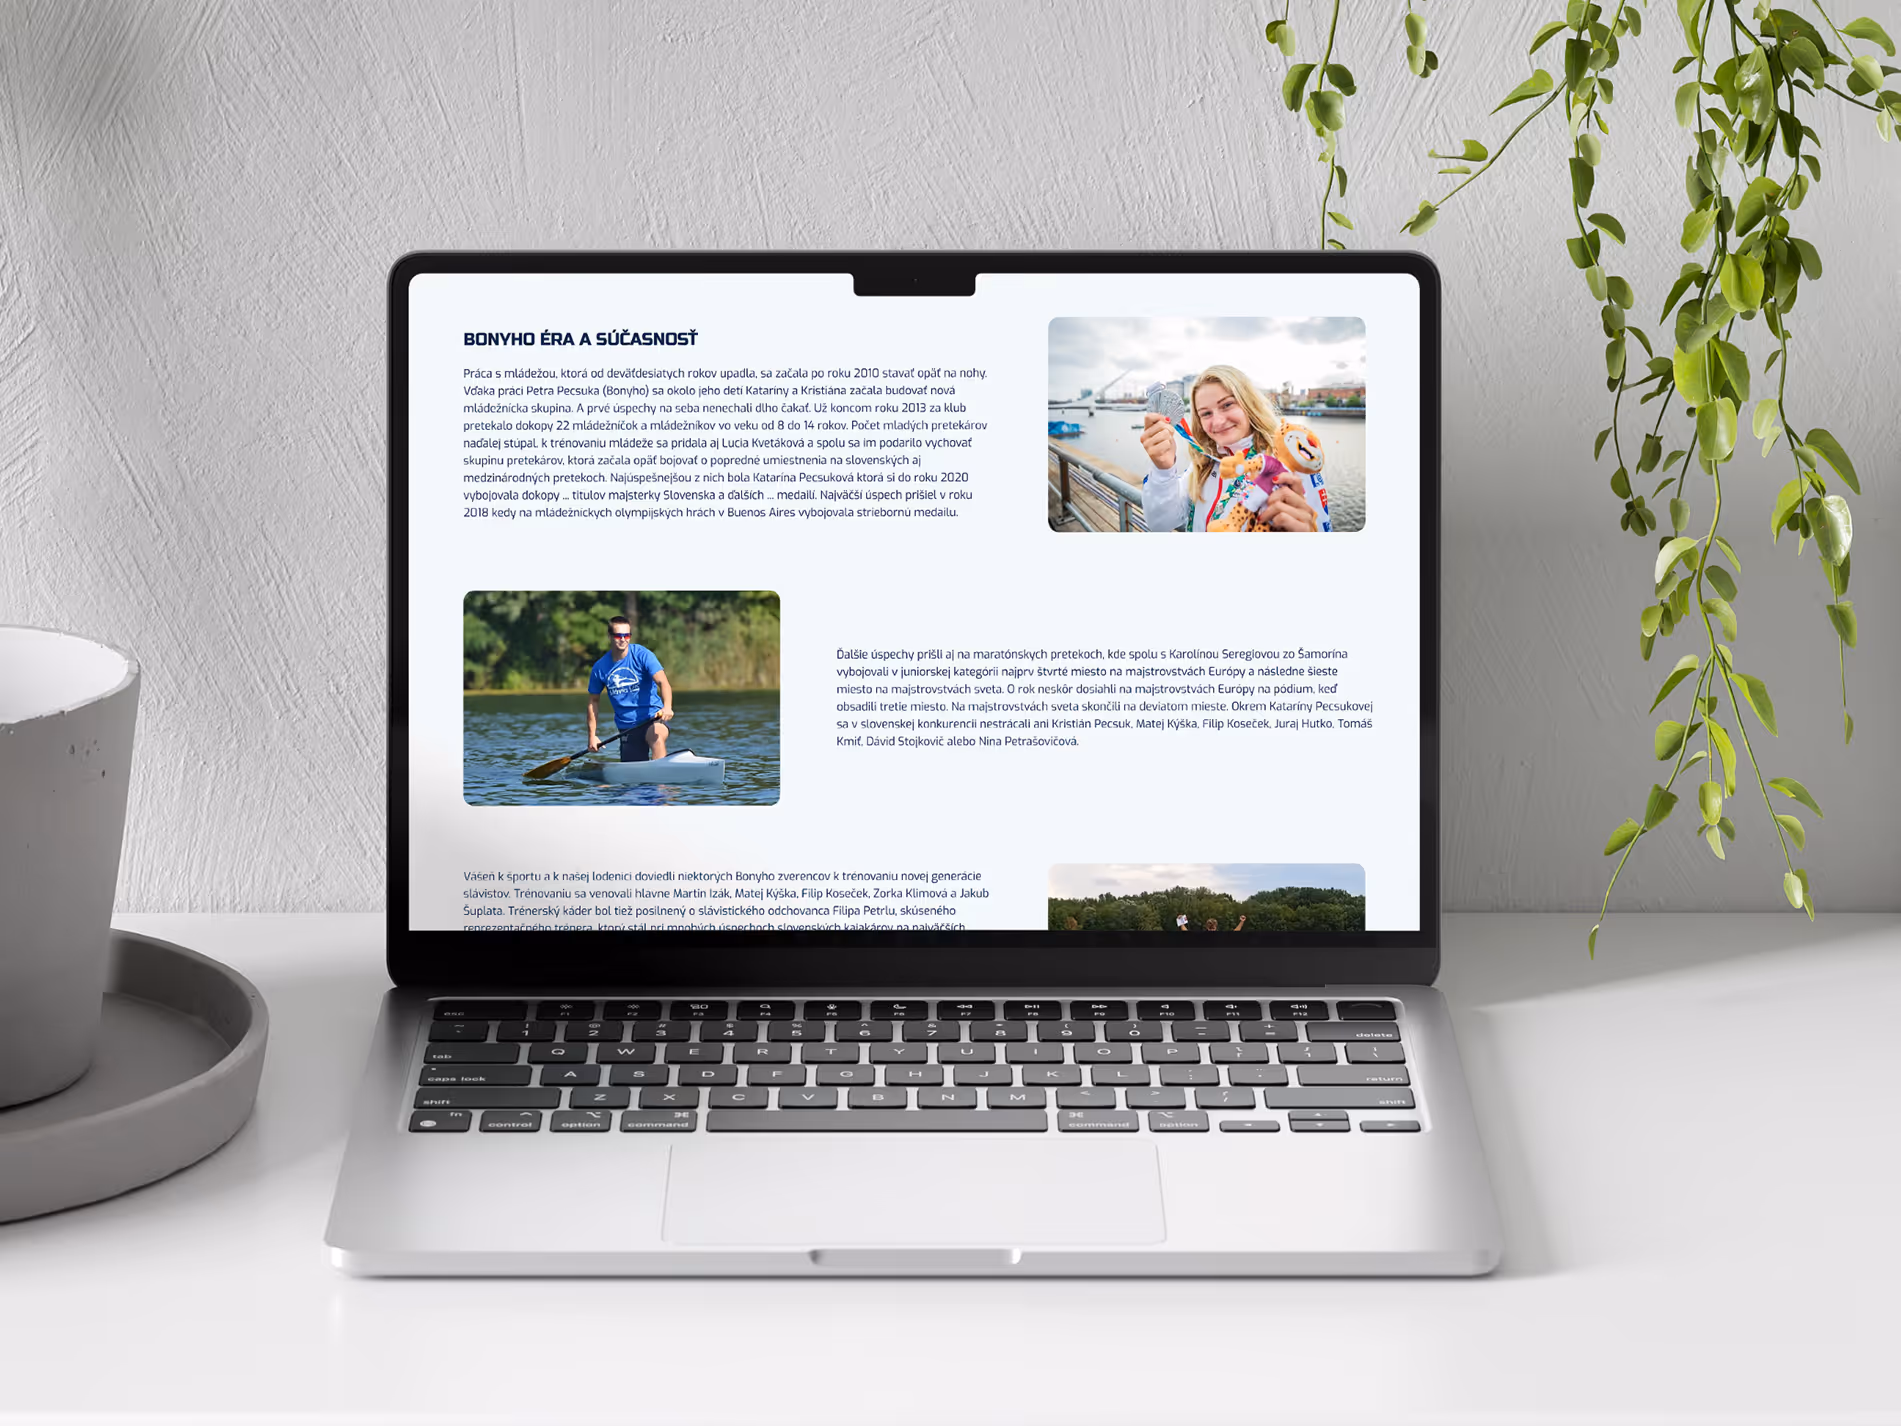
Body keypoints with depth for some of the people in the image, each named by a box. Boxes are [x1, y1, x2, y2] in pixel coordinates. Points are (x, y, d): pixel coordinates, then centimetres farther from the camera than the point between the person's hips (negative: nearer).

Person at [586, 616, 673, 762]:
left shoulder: (643, 655, -9)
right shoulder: (600, 667, 0)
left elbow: (663, 683, -21)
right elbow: (593, 700, 12)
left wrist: (667, 707, -40)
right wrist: (592, 735, 8)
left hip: (652, 717, -4)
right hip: (626, 726, 4)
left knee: (657, 737, -37)